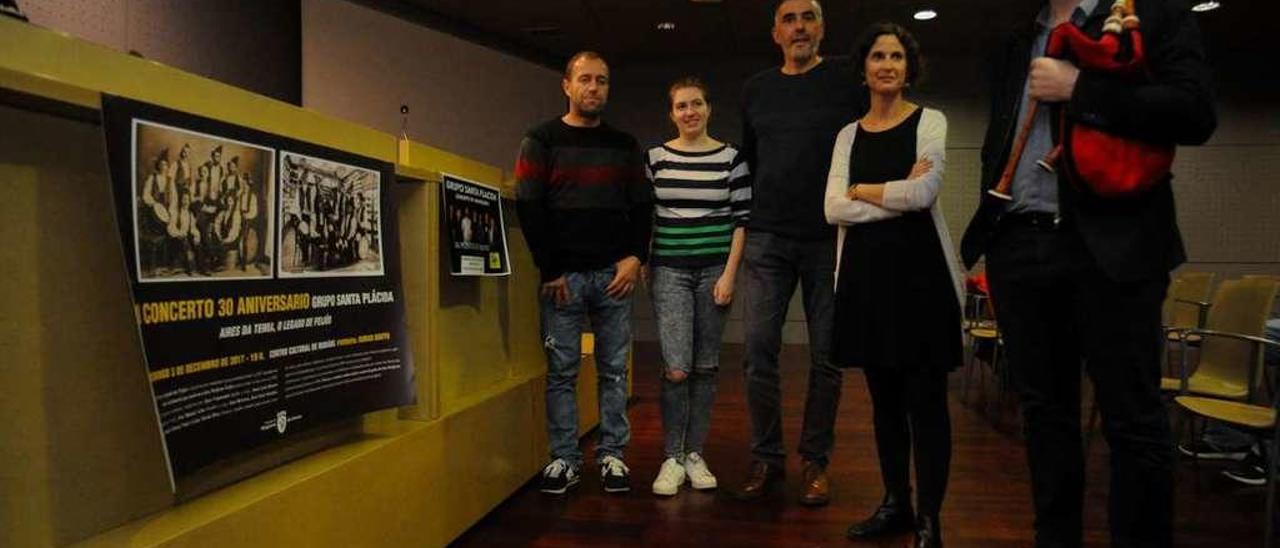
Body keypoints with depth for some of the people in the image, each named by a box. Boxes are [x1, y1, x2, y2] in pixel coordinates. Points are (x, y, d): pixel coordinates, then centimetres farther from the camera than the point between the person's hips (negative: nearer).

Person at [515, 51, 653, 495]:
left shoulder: (624, 145, 13)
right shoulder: (541, 140, 4)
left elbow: (642, 207, 12)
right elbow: (528, 209, -3)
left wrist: (635, 257, -3)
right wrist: (550, 270, -8)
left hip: (614, 274, 2)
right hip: (563, 275, -2)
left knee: (614, 370, 5)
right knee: (561, 371, 2)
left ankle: (612, 455, 15)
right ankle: (564, 458, 12)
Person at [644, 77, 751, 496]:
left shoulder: (731, 158, 2)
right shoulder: (655, 157, 4)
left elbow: (742, 220, 1)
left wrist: (729, 274, -5)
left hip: (715, 271, 1)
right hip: (669, 271, -1)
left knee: (706, 367, 7)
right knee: (677, 368, -9)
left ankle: (695, 455, 19)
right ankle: (672, 458, 5)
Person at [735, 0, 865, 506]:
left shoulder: (846, 82, 2)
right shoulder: (756, 90, 12)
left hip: (830, 238, -2)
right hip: (767, 239, 2)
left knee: (825, 357, 4)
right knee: (759, 350, -3)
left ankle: (816, 462, 16)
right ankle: (766, 458, 11)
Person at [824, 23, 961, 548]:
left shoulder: (930, 121, 3)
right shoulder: (848, 135, 12)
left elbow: (924, 193, -14)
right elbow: (834, 209, -1)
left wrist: (862, 190, -2)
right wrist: (898, 195, -10)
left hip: (919, 269, -4)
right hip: (865, 273, 4)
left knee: (925, 399, -2)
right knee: (885, 398, 11)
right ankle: (895, 503, 23)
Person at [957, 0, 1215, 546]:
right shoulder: (1014, 49, 19)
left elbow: (1195, 113, -9)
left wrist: (1077, 90, -11)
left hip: (1109, 247, -5)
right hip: (1018, 249, 5)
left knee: (1133, 421, 0)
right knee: (1045, 413, 11)